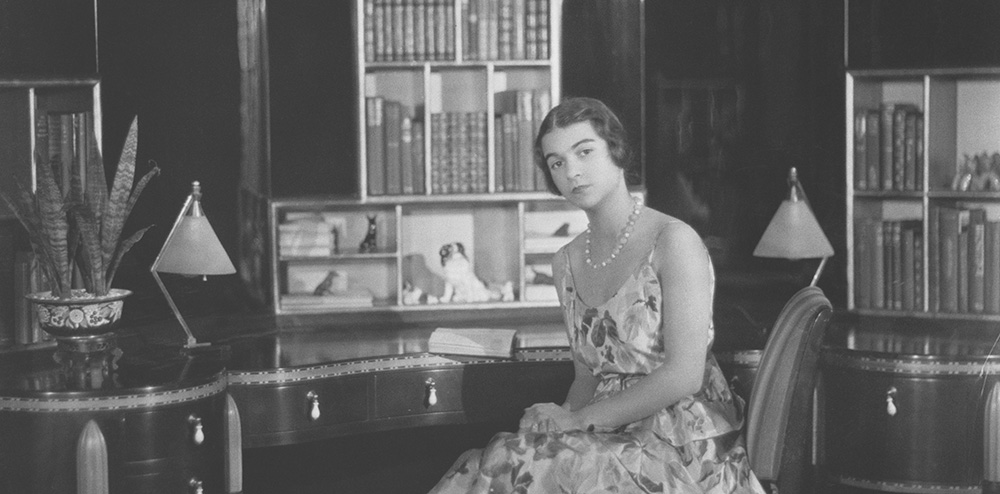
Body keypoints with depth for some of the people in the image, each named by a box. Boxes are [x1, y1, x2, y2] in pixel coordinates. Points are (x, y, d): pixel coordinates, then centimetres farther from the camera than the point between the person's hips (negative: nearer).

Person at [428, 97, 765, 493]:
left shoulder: (674, 241, -9)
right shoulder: (566, 263, 12)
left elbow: (683, 375, -15)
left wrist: (577, 419, -13)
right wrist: (556, 424, -6)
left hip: (683, 450, -6)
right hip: (619, 443, 6)